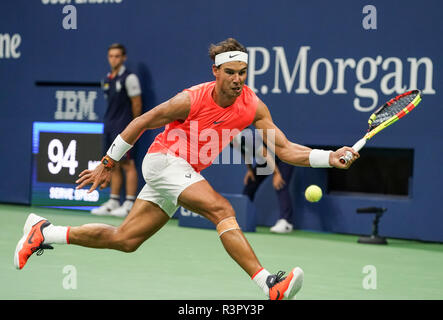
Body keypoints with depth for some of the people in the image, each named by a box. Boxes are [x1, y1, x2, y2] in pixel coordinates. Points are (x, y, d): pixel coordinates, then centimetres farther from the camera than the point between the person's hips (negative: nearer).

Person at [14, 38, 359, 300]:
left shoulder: (253, 106, -7)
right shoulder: (191, 100, -19)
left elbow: (285, 149, -8)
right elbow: (141, 123, -7)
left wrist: (330, 158, -23)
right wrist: (108, 164, -2)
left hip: (185, 172, 6)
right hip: (163, 160, -6)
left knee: (124, 240, 9)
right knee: (222, 209, -27)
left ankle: (45, 232, 22)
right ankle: (269, 285, -36)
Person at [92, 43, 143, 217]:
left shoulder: (129, 78, -8)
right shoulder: (107, 79, 14)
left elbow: (137, 104, -7)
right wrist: (110, 121, 13)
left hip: (123, 128, -8)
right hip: (110, 128, 8)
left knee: (127, 164, -7)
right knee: (114, 165, 10)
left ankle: (129, 204, -7)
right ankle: (113, 202, 14)